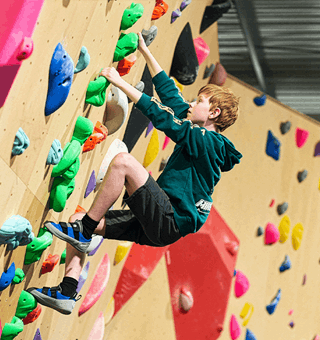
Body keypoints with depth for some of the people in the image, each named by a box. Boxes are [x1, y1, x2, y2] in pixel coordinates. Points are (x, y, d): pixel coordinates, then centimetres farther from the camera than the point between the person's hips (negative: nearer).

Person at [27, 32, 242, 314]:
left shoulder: (208, 141, -7)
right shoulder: (200, 138, 20)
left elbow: (162, 118, -15)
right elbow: (170, 95, 24)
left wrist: (121, 82, -12)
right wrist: (145, 51, 26)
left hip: (170, 223, -10)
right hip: (158, 223, 10)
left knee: (123, 161, -26)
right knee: (79, 220, 2)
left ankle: (83, 232, -19)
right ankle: (67, 293, -9)